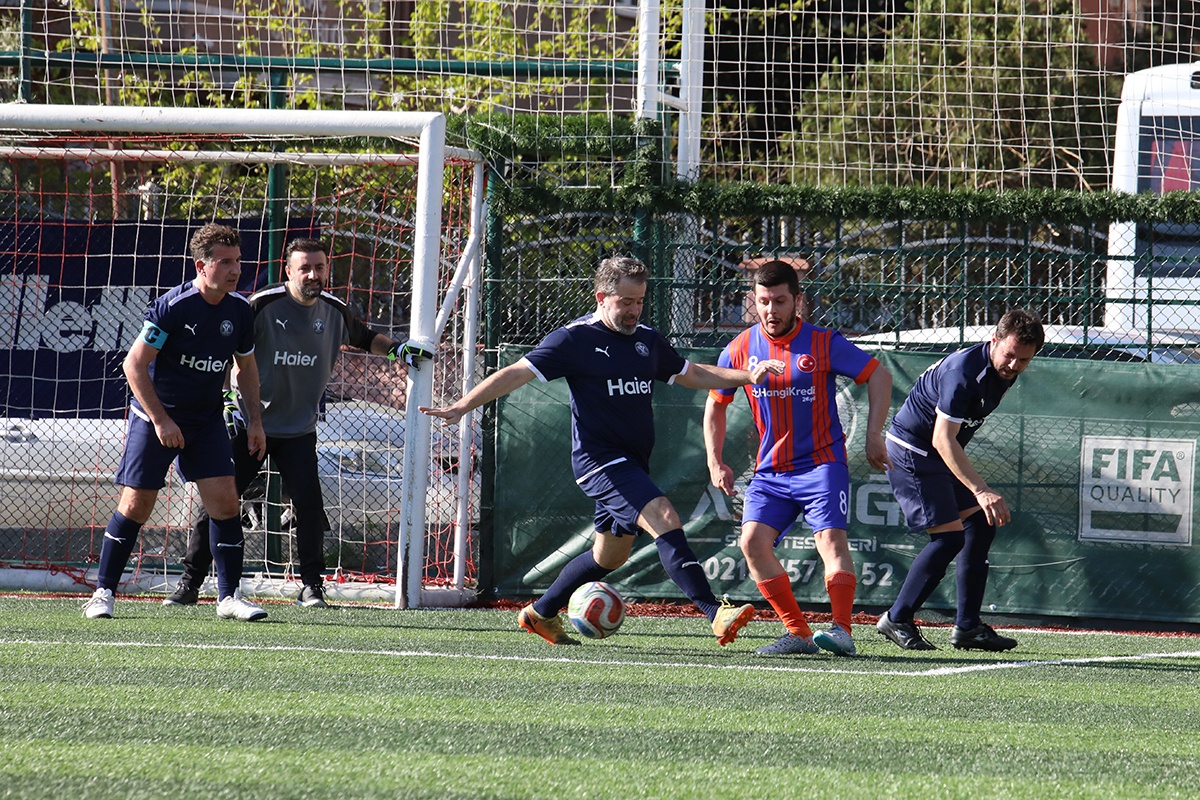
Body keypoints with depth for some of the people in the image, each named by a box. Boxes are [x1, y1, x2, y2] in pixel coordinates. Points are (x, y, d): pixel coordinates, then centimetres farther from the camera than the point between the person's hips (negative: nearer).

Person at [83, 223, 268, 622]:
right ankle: (103, 592, 6)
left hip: (207, 421, 5)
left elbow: (246, 364, 17)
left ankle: (229, 596, 0)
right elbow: (134, 364, -16)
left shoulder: (239, 311, -1)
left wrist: (254, 419, 11)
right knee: (136, 505, -5)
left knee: (225, 500, -7)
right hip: (154, 416, -5)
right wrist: (161, 420, -18)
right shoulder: (173, 307, -19)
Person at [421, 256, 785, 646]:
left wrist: (748, 375, 14)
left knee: (611, 554, 17)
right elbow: (517, 373, -9)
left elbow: (693, 374, 25)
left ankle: (541, 613, 36)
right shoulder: (575, 339, -8)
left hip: (633, 463, 9)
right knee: (664, 519, -24)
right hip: (600, 460, -9)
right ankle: (716, 615, -31)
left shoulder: (648, 340, 12)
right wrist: (462, 407, -17)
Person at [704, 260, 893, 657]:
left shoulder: (824, 344, -6)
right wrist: (715, 461, 8)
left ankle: (842, 630, -22)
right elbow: (715, 405, 16)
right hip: (770, 471, 3)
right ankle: (798, 633, -11)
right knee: (752, 540, -15)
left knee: (830, 537, -21)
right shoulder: (740, 350, 2)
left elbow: (879, 375, 2)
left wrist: (874, 436, -4)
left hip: (821, 463, -3)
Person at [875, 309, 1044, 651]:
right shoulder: (962, 372, -28)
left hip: (942, 457, 9)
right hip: (911, 452, -9)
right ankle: (897, 620, -5)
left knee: (980, 526, 4)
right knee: (949, 537, -15)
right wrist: (981, 490, -39)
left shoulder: (1003, 373, 1)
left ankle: (967, 626, 8)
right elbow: (943, 440, -32)